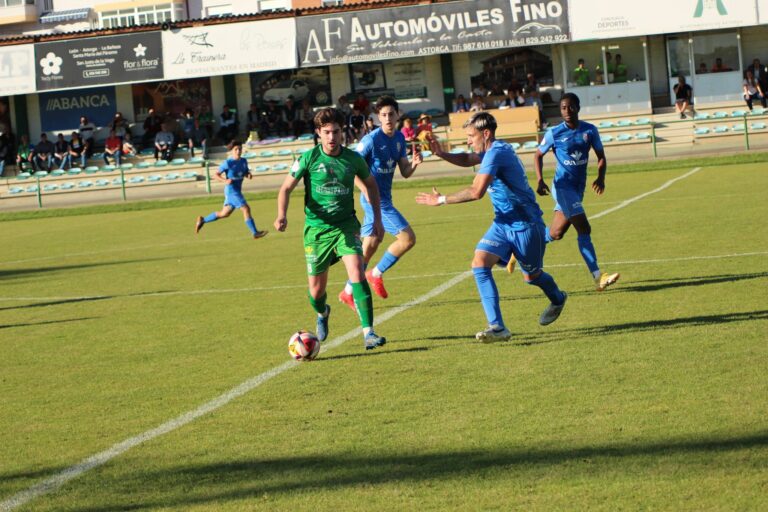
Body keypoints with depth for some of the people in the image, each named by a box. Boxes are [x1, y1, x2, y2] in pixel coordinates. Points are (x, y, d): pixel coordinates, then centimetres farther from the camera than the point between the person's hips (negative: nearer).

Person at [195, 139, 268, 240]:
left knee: (225, 213, 18)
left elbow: (246, 172, 19)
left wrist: (248, 175, -5)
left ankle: (202, 220, 34)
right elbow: (216, 175, -7)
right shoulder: (228, 163, -12)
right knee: (246, 209, -15)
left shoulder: (243, 161, 6)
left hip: (237, 191, 8)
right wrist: (225, 180, -25)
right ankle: (255, 233, -12)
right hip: (231, 190, -8)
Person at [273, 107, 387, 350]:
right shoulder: (309, 158, -7)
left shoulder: (353, 159, -1)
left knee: (357, 273, -22)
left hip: (346, 226, 0)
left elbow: (370, 185, 17)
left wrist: (378, 219, 12)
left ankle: (368, 333, -23)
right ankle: (322, 314, 44)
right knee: (316, 290, 6)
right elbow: (286, 187, -2)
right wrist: (282, 215, -20)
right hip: (317, 228, 0)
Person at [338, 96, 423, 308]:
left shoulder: (399, 138, 8)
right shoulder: (372, 139, -15)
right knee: (408, 238, -12)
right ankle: (376, 274, 3)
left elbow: (405, 172, 10)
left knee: (369, 247, 12)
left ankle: (348, 292, 20)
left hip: (384, 199, 8)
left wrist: (414, 164, -11)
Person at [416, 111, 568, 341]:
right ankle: (497, 327, -15)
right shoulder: (491, 151, 7)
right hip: (503, 223, 9)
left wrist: (442, 200, -24)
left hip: (525, 224, -9)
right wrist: (442, 154, 8)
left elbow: (476, 192, -33)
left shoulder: (496, 153, -24)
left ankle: (558, 299, 46)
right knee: (480, 263, -11)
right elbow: (466, 160, 27)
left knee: (531, 275, 11)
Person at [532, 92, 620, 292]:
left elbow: (601, 156, 7)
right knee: (584, 230, -15)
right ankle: (598, 277, -17)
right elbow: (538, 156, 5)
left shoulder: (590, 130, 0)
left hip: (579, 187, 5)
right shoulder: (554, 133, -8)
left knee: (555, 234, 13)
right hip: (563, 187, -5)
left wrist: (601, 178, -10)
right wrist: (539, 180, -8)